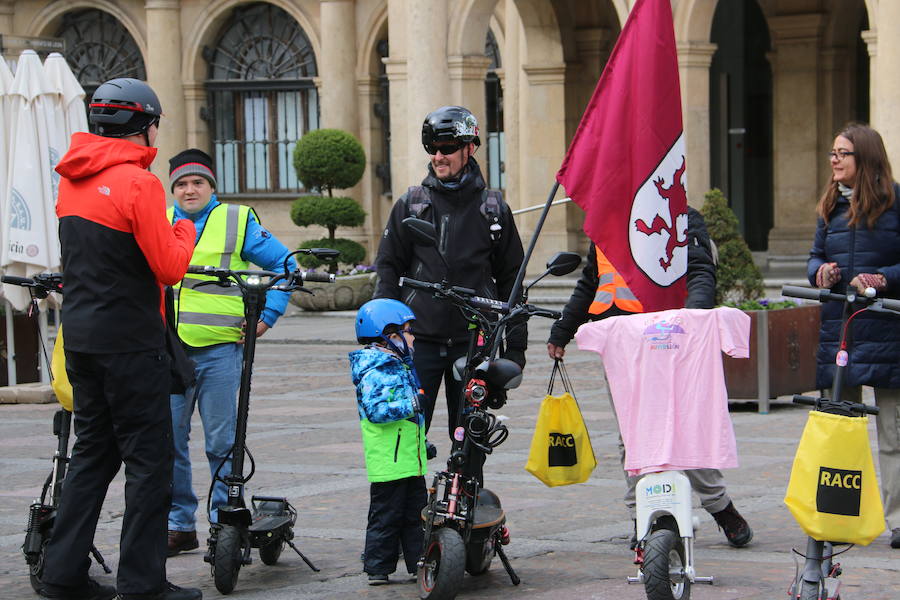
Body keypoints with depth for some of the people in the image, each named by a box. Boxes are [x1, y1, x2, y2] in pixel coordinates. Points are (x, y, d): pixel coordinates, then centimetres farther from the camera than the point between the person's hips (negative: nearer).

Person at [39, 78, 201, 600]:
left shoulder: (73, 180, 10)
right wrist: (185, 232, 3)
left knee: (94, 452, 16)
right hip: (131, 341, -8)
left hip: (80, 336, 8)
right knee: (149, 459, -1)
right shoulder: (138, 181, -15)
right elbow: (169, 268, -16)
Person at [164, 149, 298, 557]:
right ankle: (179, 523, 11)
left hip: (219, 347, -3)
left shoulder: (237, 222, 6)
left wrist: (267, 315, 0)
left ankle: (223, 520, 9)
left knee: (221, 440, 0)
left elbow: (284, 264, 8)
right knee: (168, 438, 1)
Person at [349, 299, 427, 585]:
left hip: (410, 459, 9)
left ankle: (420, 562, 19)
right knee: (386, 515, -3)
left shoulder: (401, 366, 17)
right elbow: (375, 411, -25)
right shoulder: (374, 372, -14)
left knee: (416, 513, 13)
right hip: (388, 462, -9)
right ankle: (377, 568, 4)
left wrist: (422, 442, 30)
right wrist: (409, 406, -26)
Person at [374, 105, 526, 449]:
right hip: (419, 340, 0)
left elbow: (510, 279, 11)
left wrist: (516, 345, 7)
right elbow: (388, 266, 8)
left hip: (472, 343, 0)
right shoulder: (411, 204, 7)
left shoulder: (493, 210, 8)